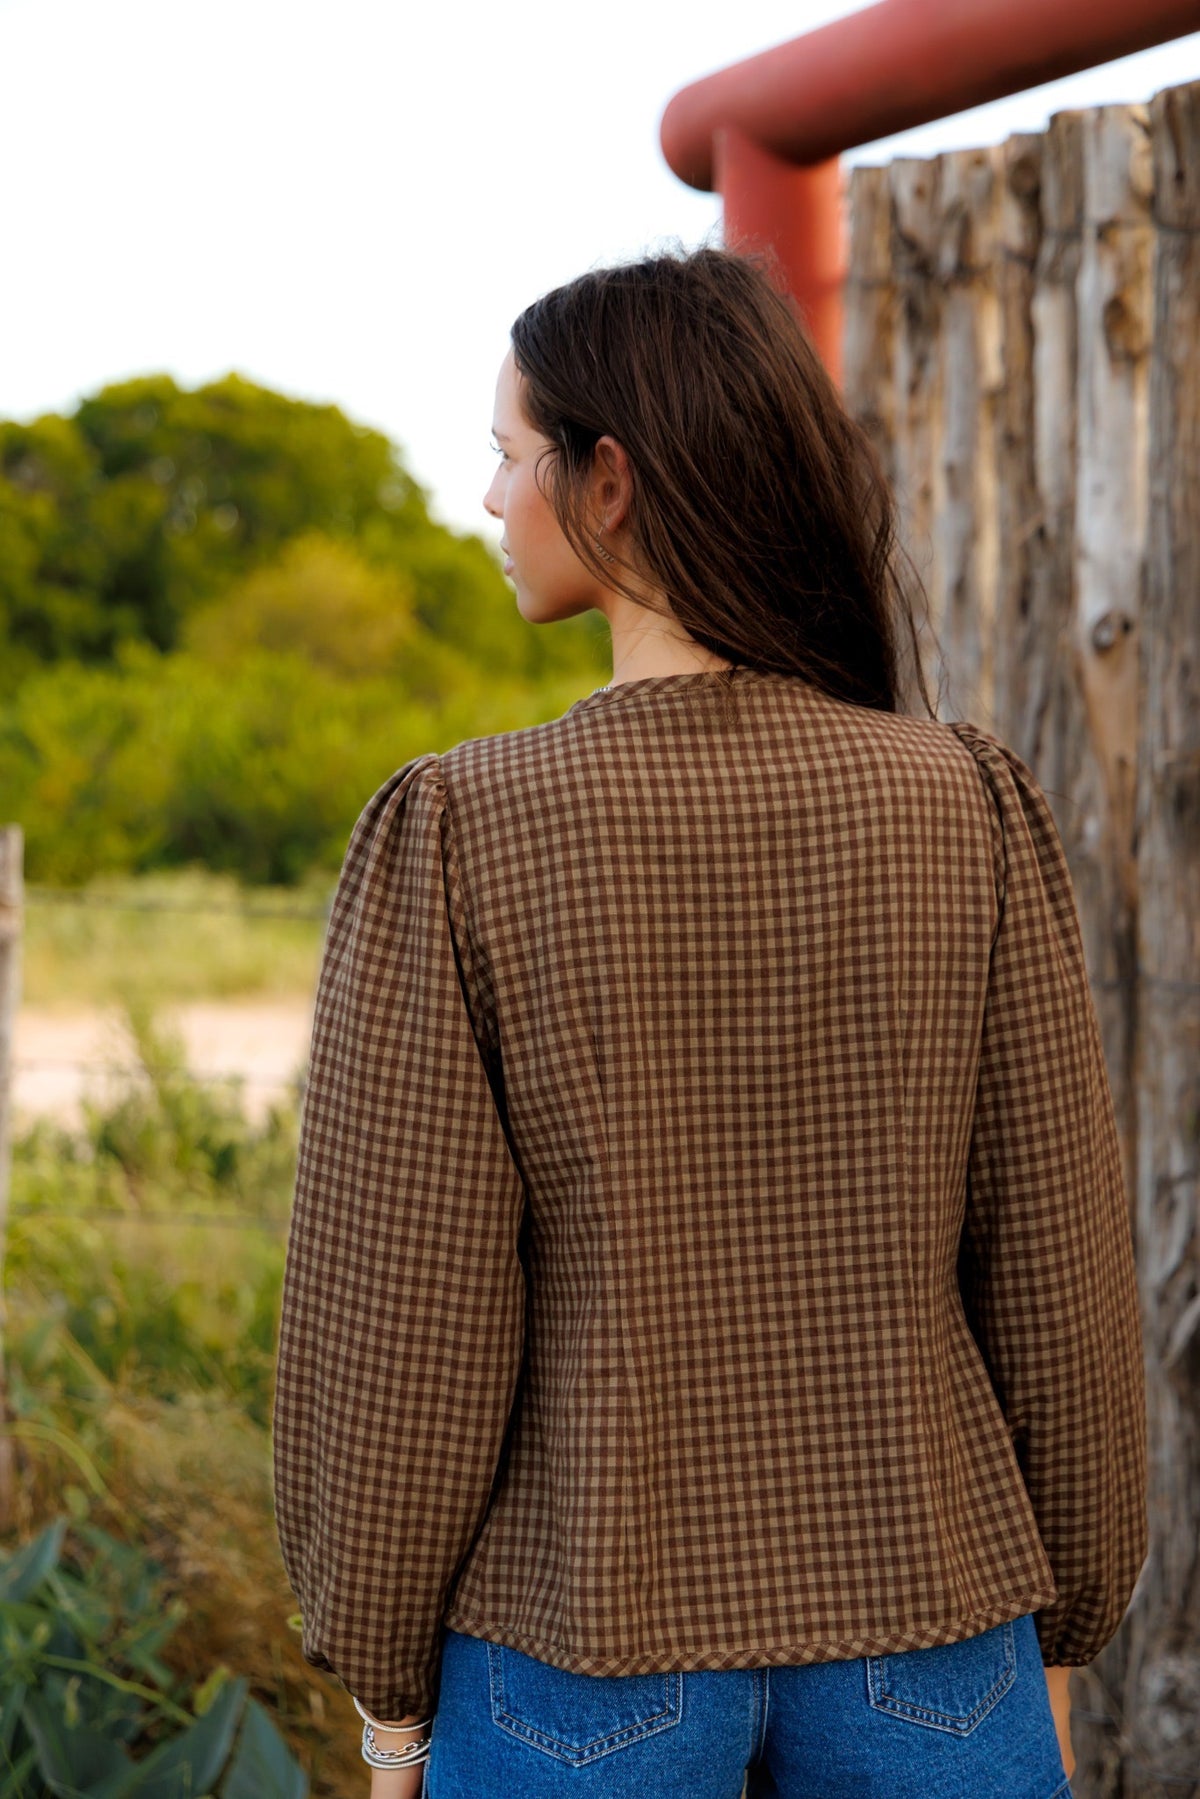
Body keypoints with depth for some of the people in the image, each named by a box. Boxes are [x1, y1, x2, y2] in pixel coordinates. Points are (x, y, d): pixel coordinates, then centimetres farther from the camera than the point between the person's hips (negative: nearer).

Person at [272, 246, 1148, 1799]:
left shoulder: (456, 838, -13)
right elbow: (1055, 1268, -2)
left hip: (583, 1640, -1)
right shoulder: (971, 812, -7)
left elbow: (400, 1318, -10)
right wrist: (1057, 1630, 11)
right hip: (924, 1624, 2)